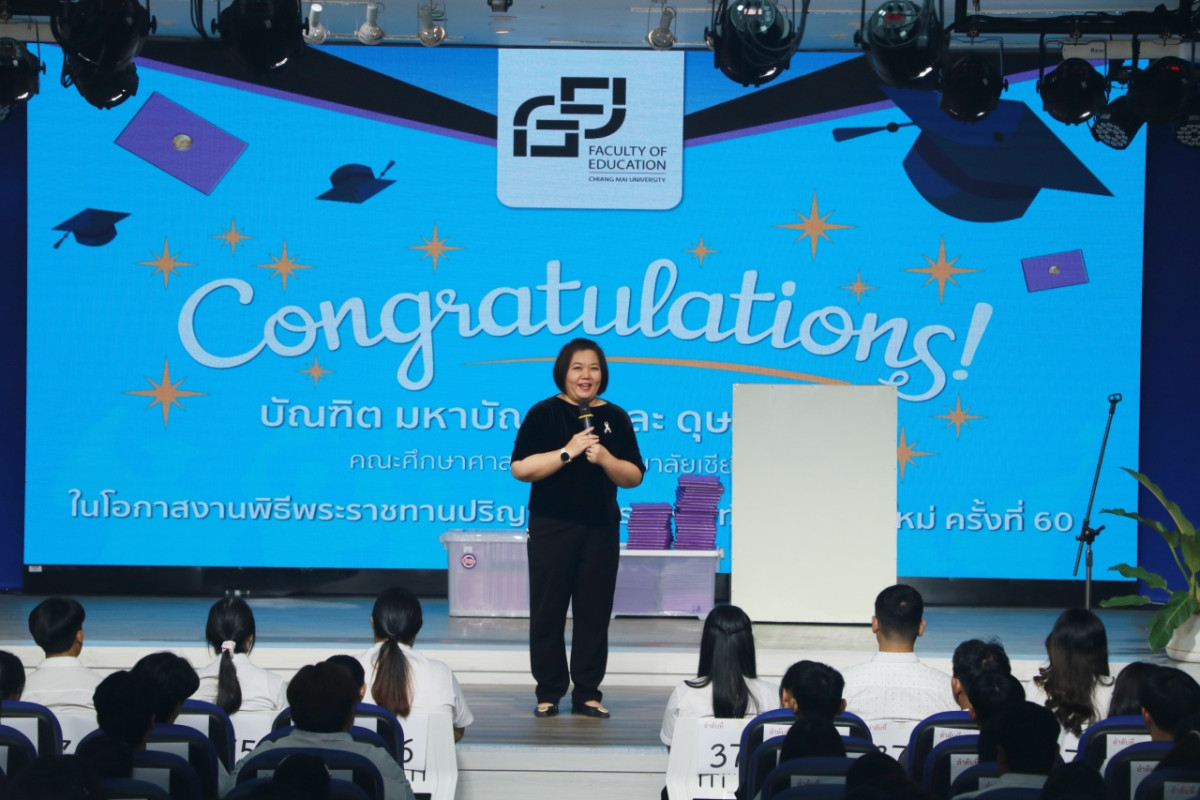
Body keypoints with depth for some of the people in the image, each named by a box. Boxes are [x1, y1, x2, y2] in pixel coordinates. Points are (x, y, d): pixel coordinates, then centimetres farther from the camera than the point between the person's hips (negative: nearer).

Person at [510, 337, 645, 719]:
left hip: (601, 528, 2)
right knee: (548, 611, 1)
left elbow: (634, 476, 5)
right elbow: (521, 468, -9)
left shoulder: (615, 418, 8)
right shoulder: (544, 414, 0)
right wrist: (567, 452, -17)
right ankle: (548, 693, 9)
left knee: (595, 612, 3)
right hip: (551, 527, -2)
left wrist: (605, 458, -13)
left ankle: (588, 693, 11)